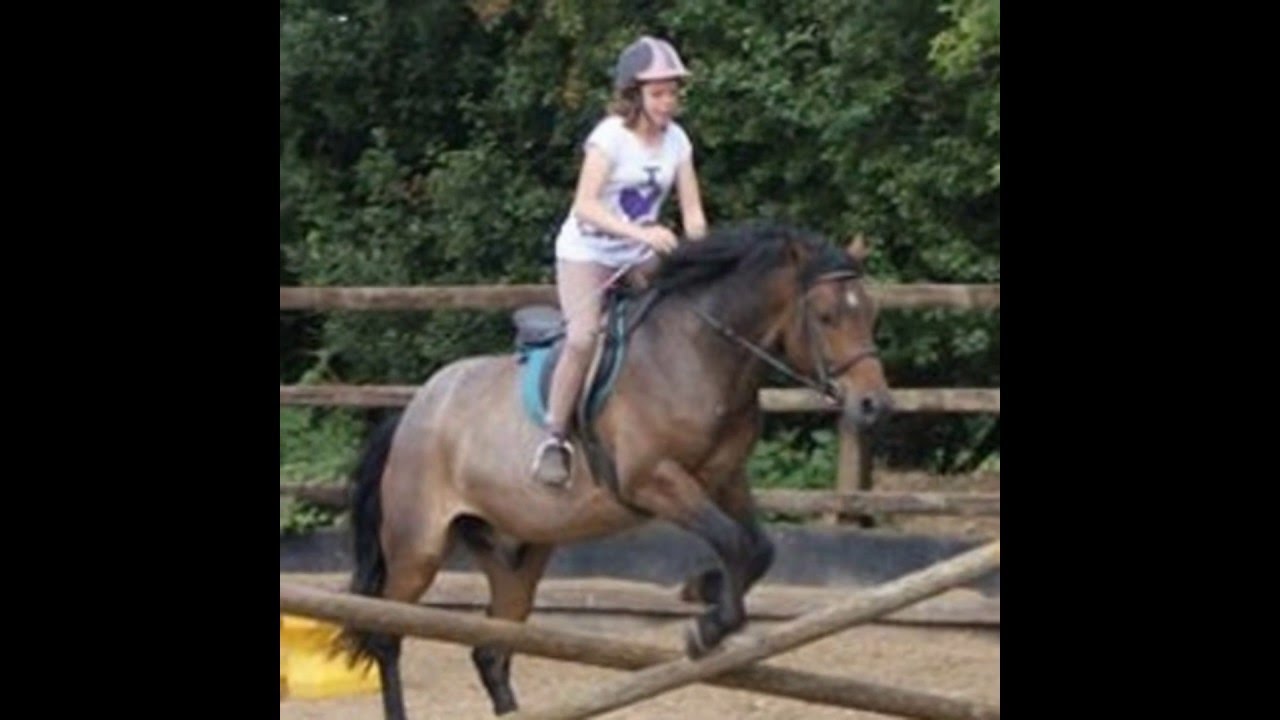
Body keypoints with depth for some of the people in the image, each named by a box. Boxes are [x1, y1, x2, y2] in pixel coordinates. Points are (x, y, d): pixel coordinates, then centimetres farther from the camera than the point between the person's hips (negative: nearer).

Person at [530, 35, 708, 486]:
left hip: (639, 259, 6)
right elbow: (585, 206, -29)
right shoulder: (611, 137, -18)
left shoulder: (676, 140, -1)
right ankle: (554, 439, -16)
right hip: (587, 252, -6)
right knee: (583, 337, -26)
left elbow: (692, 211, 1)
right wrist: (641, 232, -41)